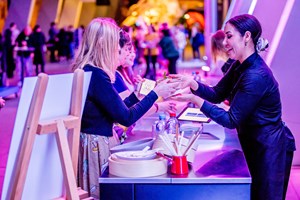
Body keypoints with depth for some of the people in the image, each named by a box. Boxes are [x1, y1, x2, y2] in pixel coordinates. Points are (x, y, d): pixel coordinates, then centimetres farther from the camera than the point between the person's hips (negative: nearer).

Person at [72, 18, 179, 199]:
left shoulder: (86, 70, 8)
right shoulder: (96, 74, -22)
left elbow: (114, 110, 14)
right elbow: (126, 118, -20)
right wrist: (155, 94, -12)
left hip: (96, 142, 10)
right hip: (97, 146, -10)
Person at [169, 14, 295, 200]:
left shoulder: (256, 76, -28)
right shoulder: (241, 66, 2)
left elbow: (231, 120, -24)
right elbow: (217, 94, 5)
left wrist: (195, 100, -28)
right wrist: (191, 83, -11)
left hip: (270, 149, -9)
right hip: (256, 144, 9)